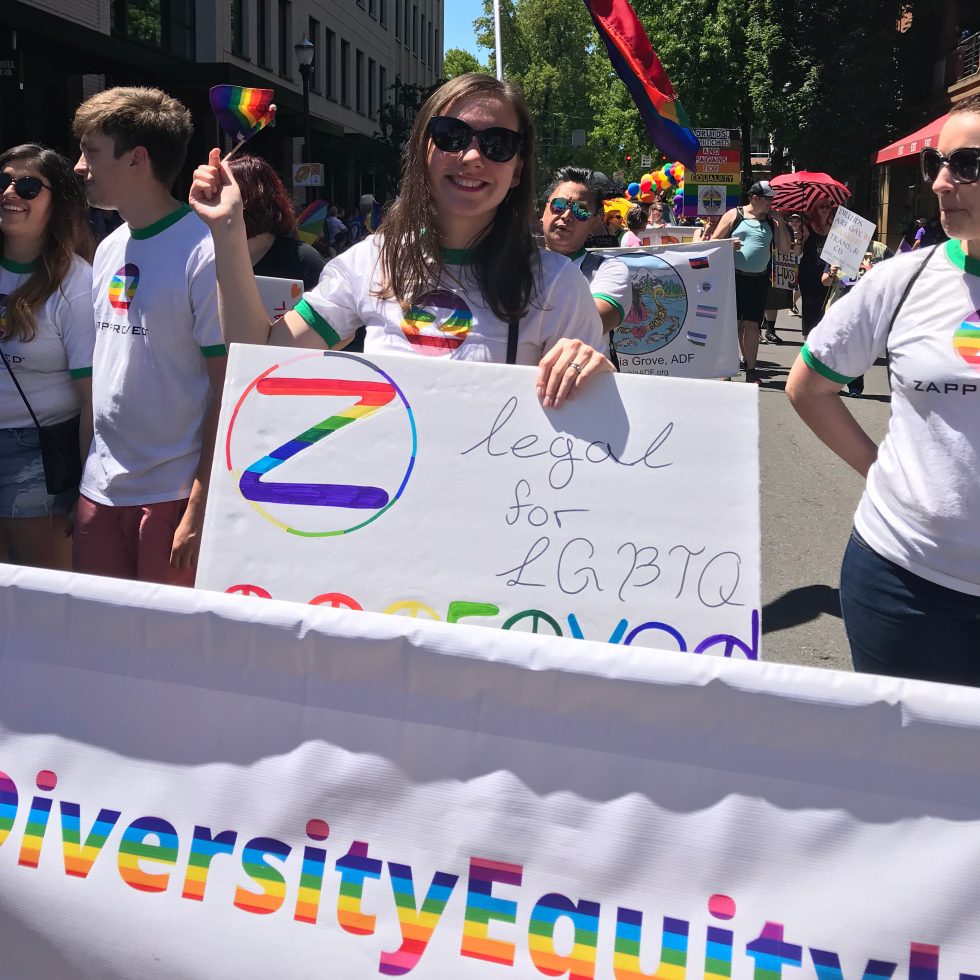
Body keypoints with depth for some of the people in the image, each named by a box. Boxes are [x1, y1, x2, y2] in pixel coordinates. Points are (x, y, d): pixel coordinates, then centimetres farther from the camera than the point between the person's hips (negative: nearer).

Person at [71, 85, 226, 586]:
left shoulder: (206, 253, -13)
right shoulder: (109, 249, 11)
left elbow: (229, 389, -15)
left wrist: (200, 508, -16)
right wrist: (80, 481, 13)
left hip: (174, 495, -7)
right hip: (100, 489, 7)